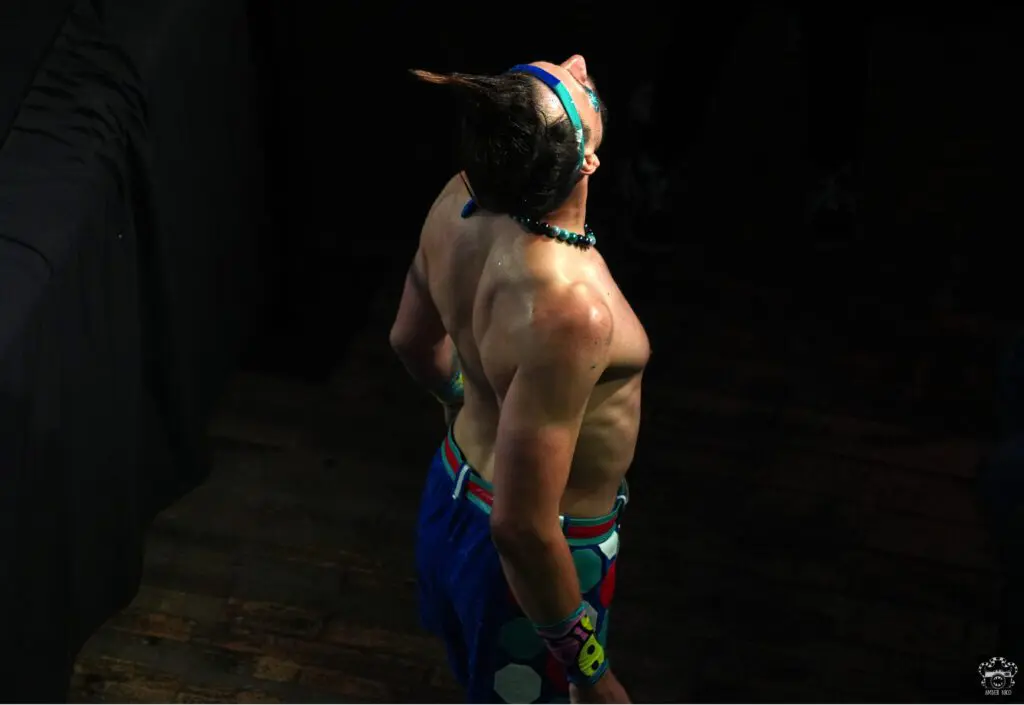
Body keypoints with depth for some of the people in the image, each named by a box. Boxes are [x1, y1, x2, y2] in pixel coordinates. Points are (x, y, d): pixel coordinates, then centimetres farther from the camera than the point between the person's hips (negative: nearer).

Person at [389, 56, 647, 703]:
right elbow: (523, 527, -36)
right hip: (536, 557, -7)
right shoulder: (569, 312, -40)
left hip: (456, 494, 7)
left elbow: (413, 339, 4)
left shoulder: (460, 202, -16)